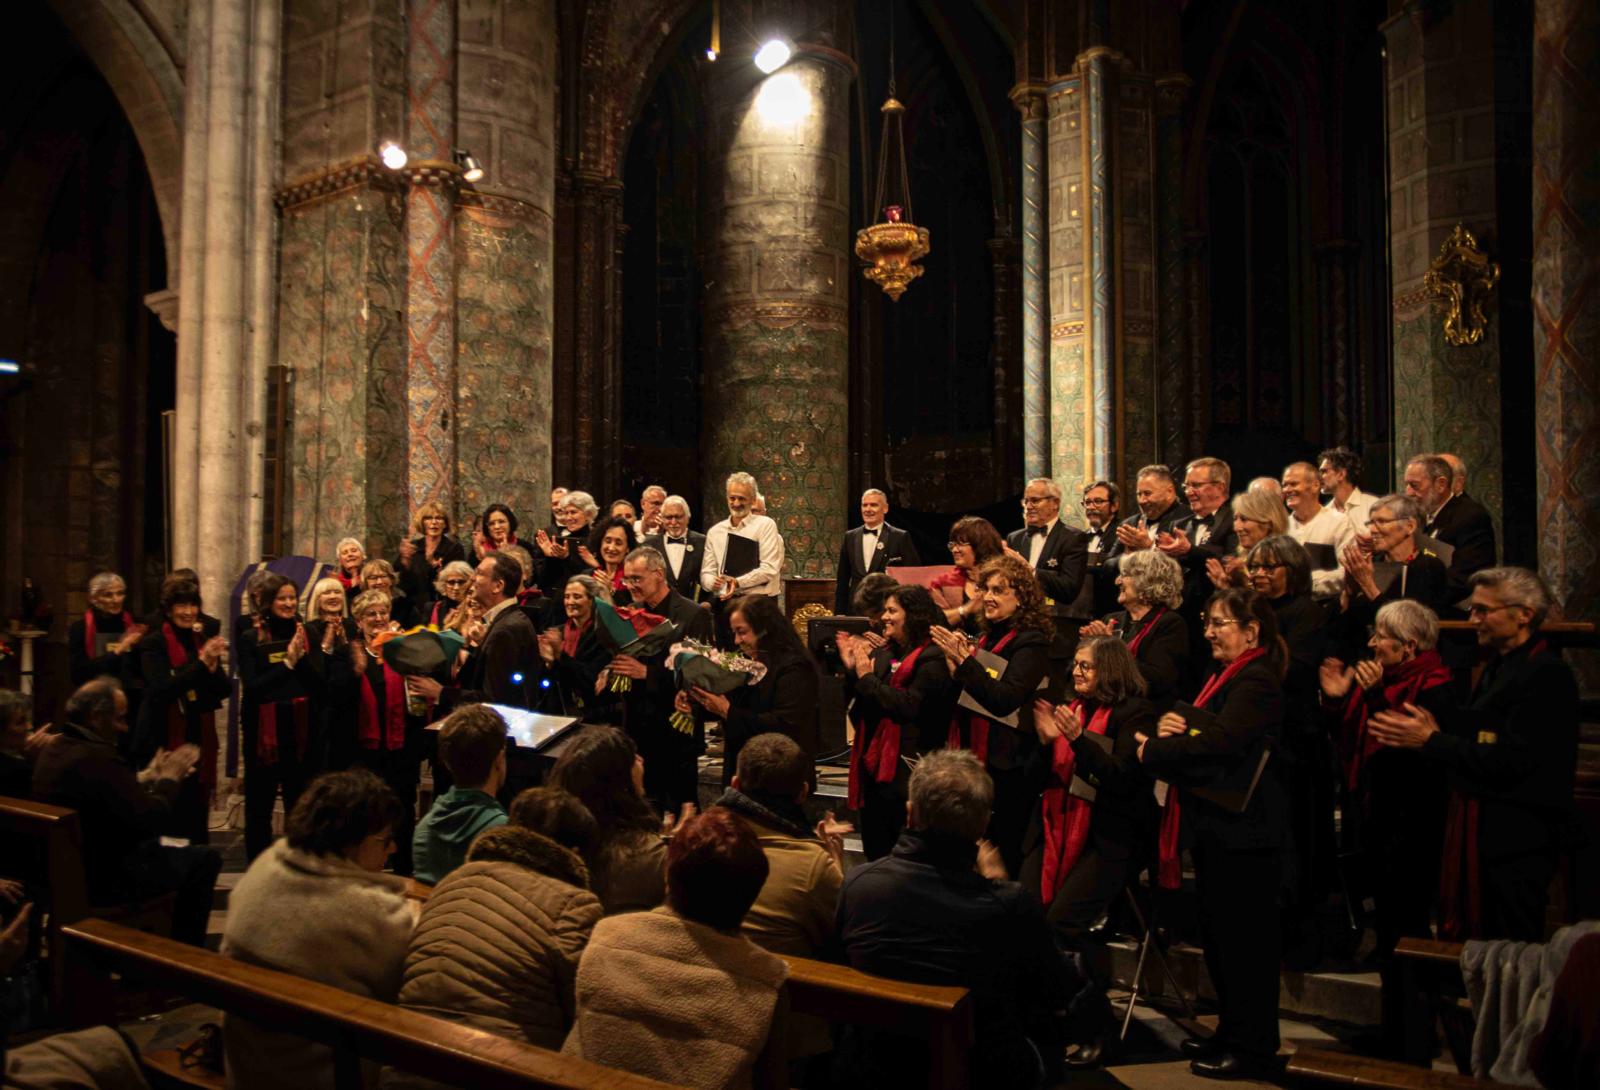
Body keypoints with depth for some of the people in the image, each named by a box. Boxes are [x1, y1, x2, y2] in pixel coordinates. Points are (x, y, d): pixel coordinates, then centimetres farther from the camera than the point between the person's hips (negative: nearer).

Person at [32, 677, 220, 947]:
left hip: (62, 867, 10)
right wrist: (170, 778, -9)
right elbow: (153, 820, -25)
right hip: (102, 880, -10)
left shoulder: (53, 749, 1)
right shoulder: (98, 758, -29)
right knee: (205, 859, 0)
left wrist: (148, 776, 8)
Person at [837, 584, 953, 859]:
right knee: (874, 850, 18)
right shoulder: (883, 653, 11)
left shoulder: (932, 659, -12)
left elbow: (910, 705, -24)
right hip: (873, 763, 8)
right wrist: (851, 669, -3)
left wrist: (867, 677, -17)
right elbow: (858, 702, 13)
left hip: (905, 770, -8)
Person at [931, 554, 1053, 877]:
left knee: (1001, 862, -2)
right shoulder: (988, 637, 14)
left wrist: (964, 660, -27)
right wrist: (956, 668, 0)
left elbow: (1005, 699, -24)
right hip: (972, 758, 8)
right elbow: (961, 696, 18)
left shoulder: (1031, 643, -11)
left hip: (1005, 766, -8)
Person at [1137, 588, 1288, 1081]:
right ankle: (1232, 1032, 30)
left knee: (1243, 939, 0)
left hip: (1243, 831, -10)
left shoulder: (1256, 681, -17)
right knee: (1218, 935, 17)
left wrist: (1153, 750, -17)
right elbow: (1193, 732, 16)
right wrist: (1170, 724, -6)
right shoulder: (1224, 677, 16)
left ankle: (1253, 1050, 11)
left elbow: (1217, 744, -27)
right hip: (1216, 826, 10)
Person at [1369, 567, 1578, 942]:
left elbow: (1511, 760, -23)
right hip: (1478, 827, 9)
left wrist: (1430, 741, -17)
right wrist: (1437, 729, -2)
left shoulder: (1547, 675, -16)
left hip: (1516, 837, -9)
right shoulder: (1498, 667, 15)